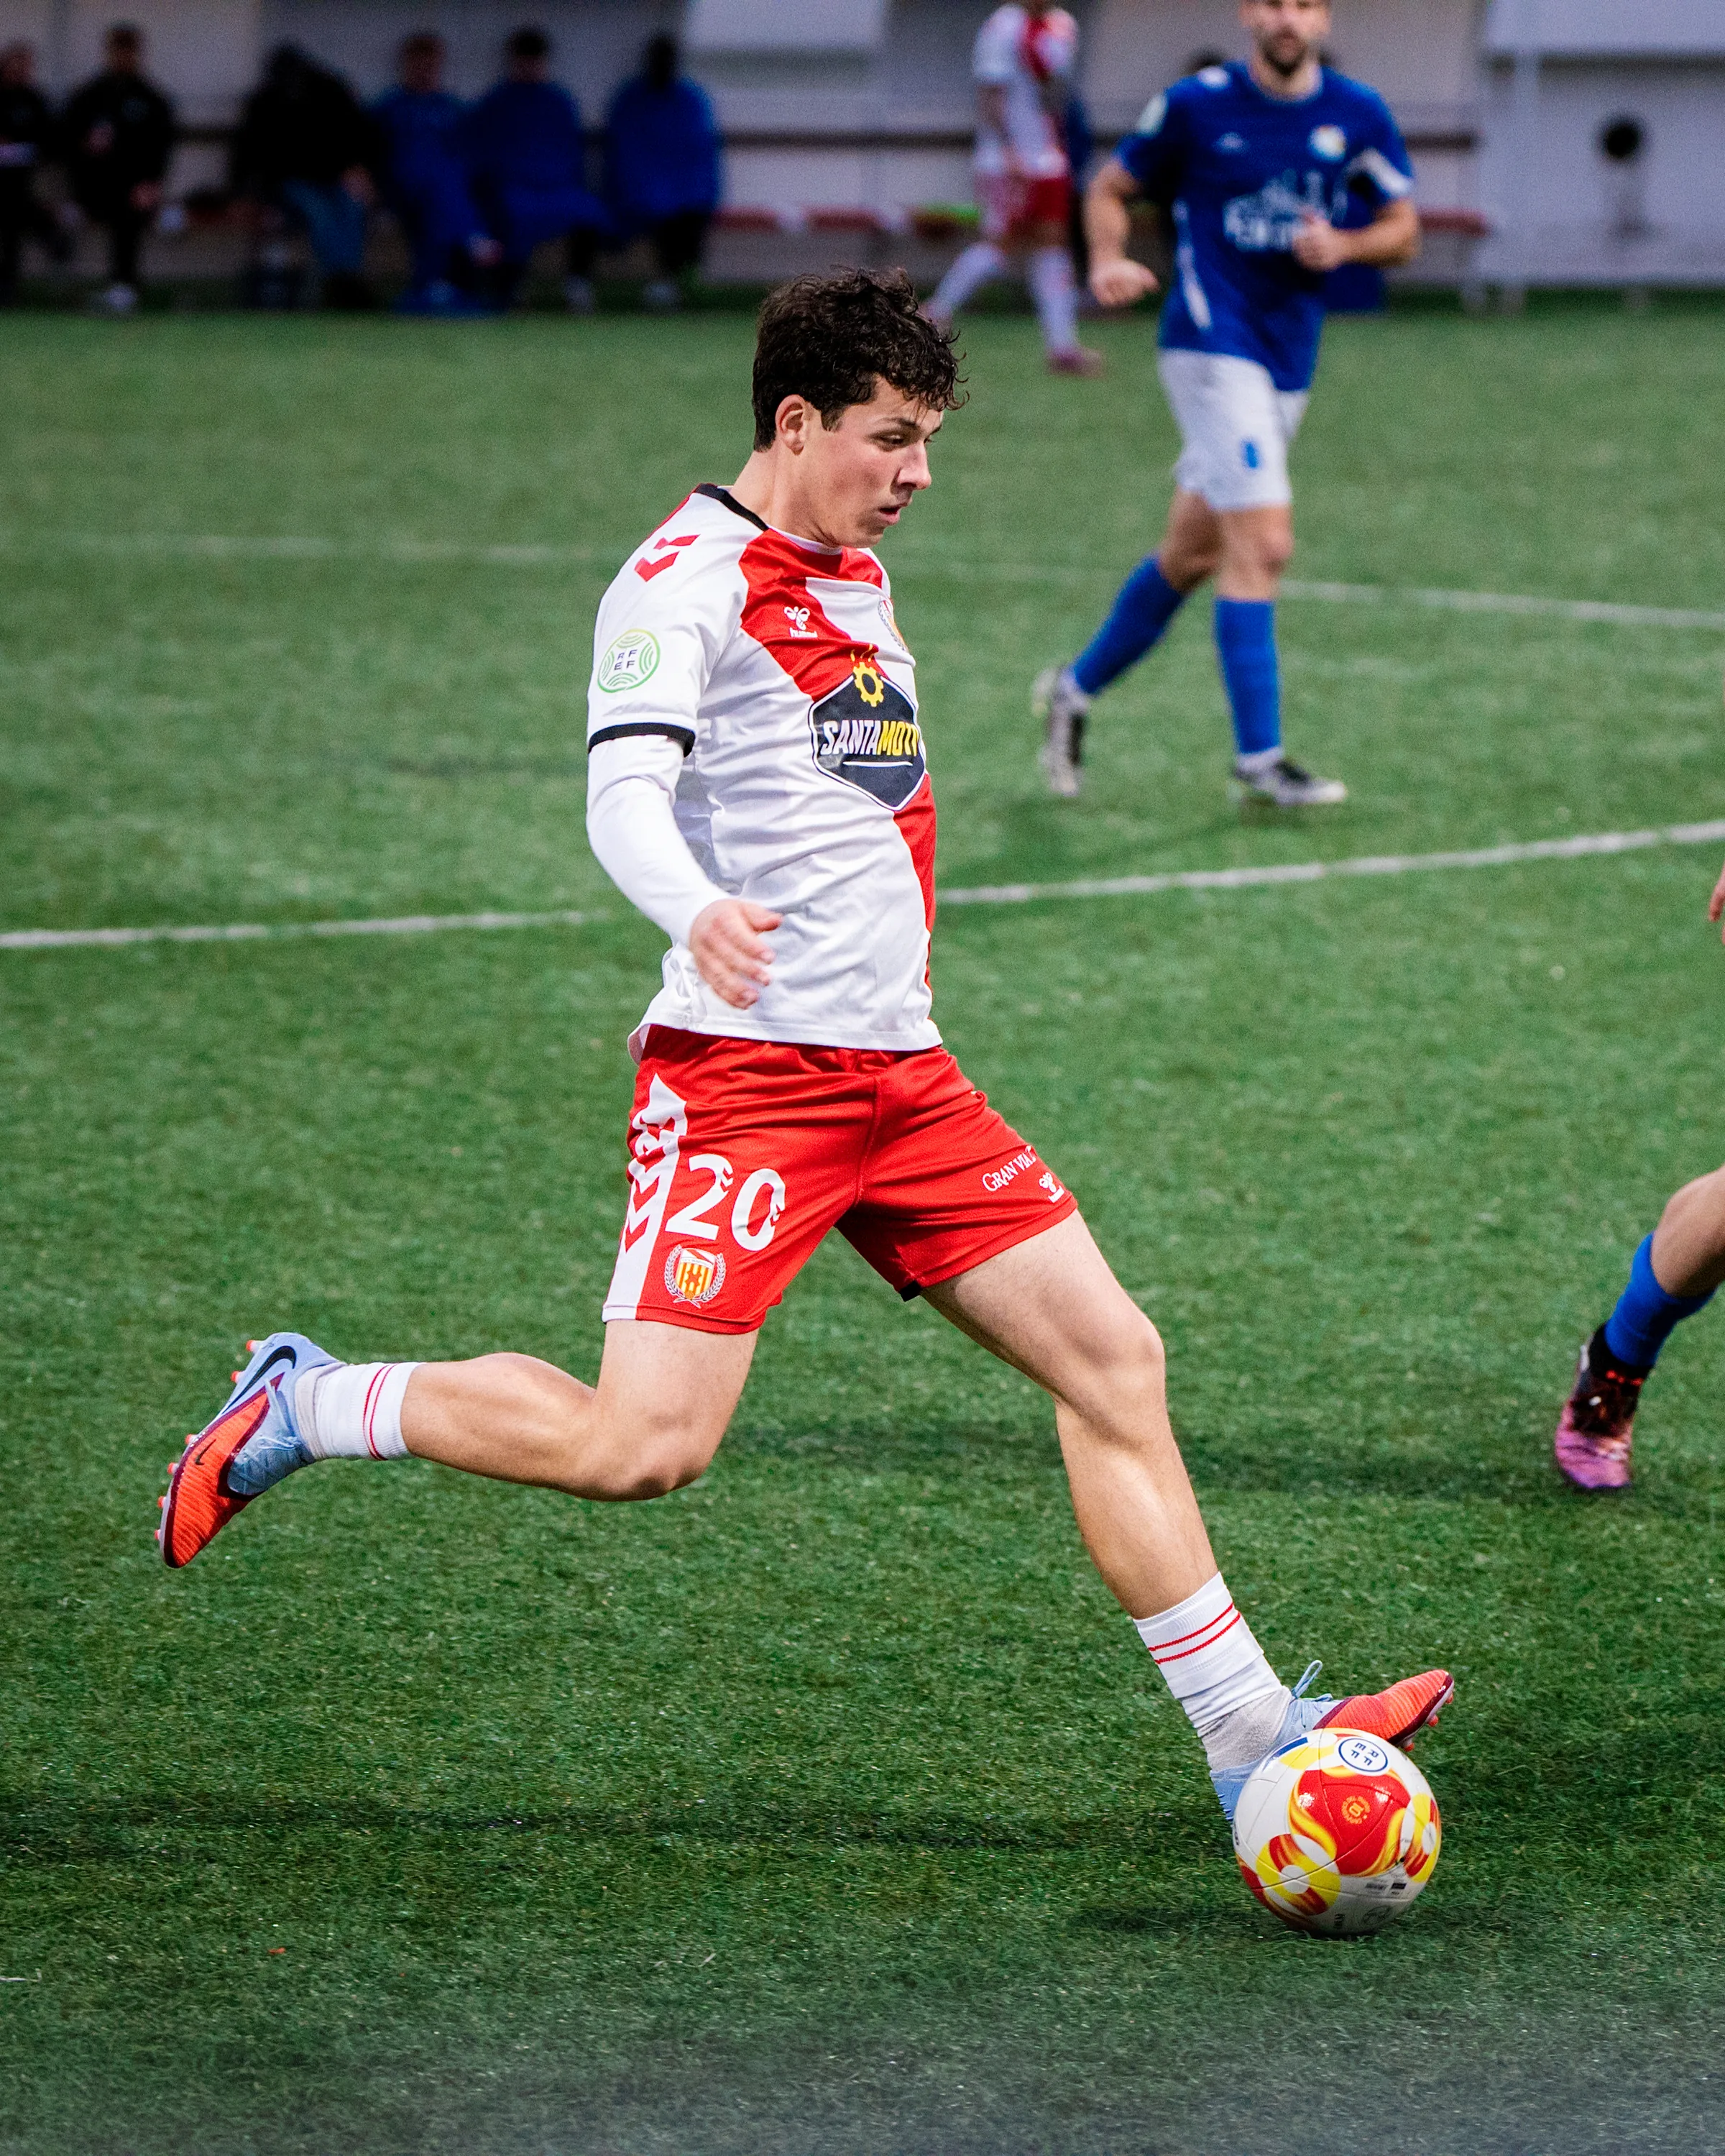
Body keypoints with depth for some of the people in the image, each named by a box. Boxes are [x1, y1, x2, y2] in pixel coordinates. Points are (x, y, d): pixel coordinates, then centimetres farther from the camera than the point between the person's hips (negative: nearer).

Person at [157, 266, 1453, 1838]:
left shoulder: (858, 575, 18)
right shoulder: (686, 579, -9)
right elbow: (626, 795, -24)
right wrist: (701, 916, -43)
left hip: (900, 1076, 8)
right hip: (747, 1070, -8)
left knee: (1114, 1361, 3)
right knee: (644, 1447, -17)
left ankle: (1249, 1738, 9)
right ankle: (301, 1408, 4)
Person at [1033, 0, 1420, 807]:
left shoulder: (1358, 116, 3)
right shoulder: (1195, 105, -5)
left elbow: (1403, 228, 11)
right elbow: (1110, 188, 6)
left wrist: (1343, 244, -11)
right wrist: (1108, 260, -14)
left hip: (1289, 360, 6)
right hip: (1213, 342, -6)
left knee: (1191, 552, 15)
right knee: (1263, 543, -17)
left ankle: (1075, 688, 34)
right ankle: (1258, 756, -13)